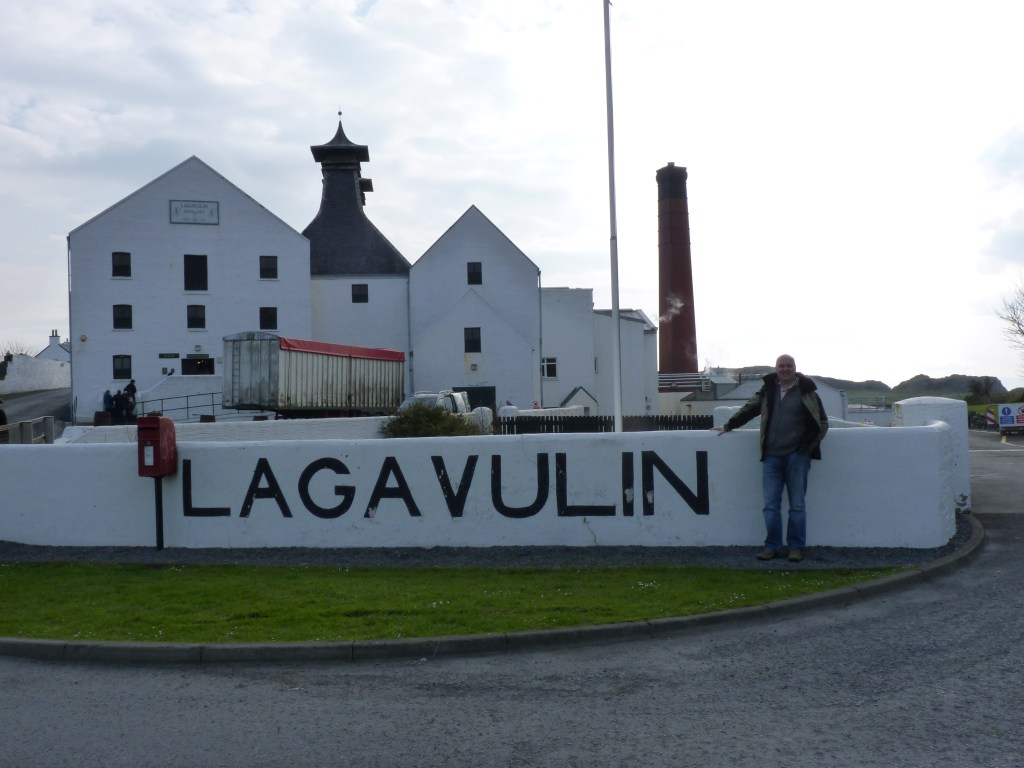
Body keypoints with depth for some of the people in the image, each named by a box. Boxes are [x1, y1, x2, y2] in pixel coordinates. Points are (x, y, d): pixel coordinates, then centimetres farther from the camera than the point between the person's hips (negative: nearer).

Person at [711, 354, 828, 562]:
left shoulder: (806, 391, 2)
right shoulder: (768, 389, 10)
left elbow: (822, 422, 6)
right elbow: (749, 409, 21)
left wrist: (808, 445, -3)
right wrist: (728, 426, 21)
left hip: (797, 456, -3)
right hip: (771, 457, 3)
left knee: (797, 505, 2)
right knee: (770, 505, 4)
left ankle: (796, 547, 11)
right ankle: (773, 546, 12)